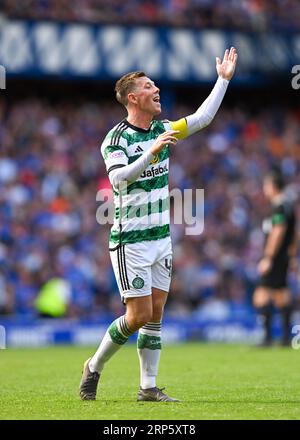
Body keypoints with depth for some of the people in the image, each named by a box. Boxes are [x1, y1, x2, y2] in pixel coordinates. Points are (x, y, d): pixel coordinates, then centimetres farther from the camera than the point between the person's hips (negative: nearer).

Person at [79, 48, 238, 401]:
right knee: (139, 315, -9)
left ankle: (148, 387, 8)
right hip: (130, 241, -7)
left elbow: (201, 118, 16)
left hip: (160, 237, 7)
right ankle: (94, 367, 9)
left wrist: (223, 79, 14)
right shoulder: (116, 138, -13)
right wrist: (151, 152, -40)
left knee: (155, 315, 4)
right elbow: (118, 178, -29)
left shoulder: (162, 130, 8)